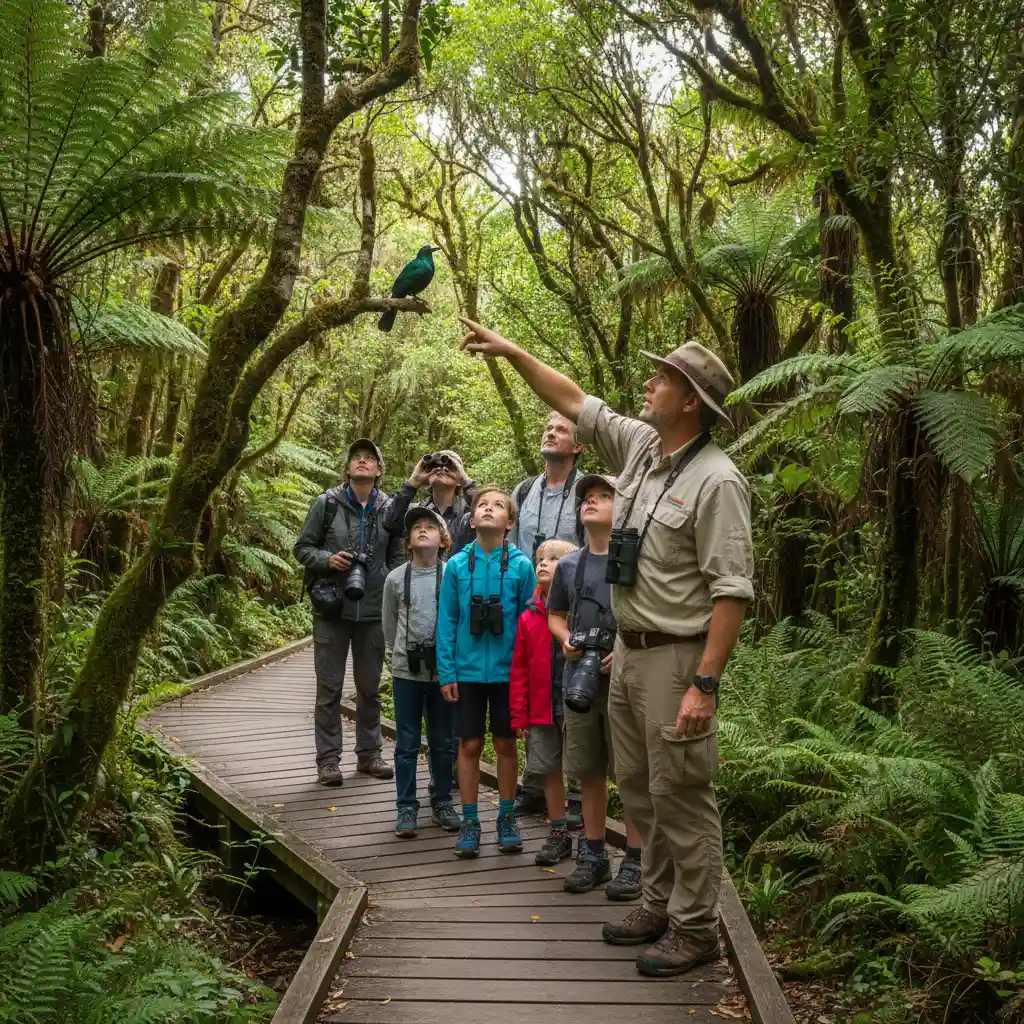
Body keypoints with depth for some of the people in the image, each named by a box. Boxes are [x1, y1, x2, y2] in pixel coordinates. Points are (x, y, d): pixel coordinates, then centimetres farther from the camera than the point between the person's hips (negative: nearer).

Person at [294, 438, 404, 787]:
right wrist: (327, 560, -16)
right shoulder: (327, 504, -3)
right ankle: (328, 758, 11)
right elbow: (302, 547, 3)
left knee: (370, 687, 13)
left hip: (373, 613, 2)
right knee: (330, 687, 3)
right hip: (332, 611, -2)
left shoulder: (389, 510, 4)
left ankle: (369, 753, 25)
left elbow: (396, 557, 12)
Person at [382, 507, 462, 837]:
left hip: (444, 670, 0)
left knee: (444, 742, 10)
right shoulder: (395, 579, 0)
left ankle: (442, 802, 23)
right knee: (407, 743, 5)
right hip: (407, 671, 1)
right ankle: (407, 807, 14)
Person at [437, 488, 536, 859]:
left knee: (505, 744, 10)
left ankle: (506, 820, 23)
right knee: (470, 745, 7)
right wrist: (446, 672, -3)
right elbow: (447, 621, 1)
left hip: (507, 671, 0)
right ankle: (469, 822, 17)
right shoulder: (457, 564, -2)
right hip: (468, 671, 1)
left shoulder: (521, 565, -4)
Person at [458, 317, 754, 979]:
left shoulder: (716, 482, -18)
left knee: (681, 797, -1)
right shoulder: (639, 446, 7)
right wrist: (511, 351, 17)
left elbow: (732, 592, -22)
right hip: (629, 650, 9)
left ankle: (695, 928, 12)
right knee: (639, 789, 16)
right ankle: (661, 905, 30)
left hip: (678, 657, -9)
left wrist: (704, 684, -25)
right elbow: (573, 402, 20)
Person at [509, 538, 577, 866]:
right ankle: (559, 834, 24)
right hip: (542, 710, 4)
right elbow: (519, 668, 7)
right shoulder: (529, 618, 6)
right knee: (550, 771, 11)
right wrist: (519, 713, 4)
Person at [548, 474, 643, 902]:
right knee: (589, 772, 13)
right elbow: (555, 614, 21)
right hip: (580, 683, 5)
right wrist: (565, 639, 0)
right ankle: (593, 855, 25)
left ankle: (635, 861, 12)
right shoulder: (568, 565, 9)